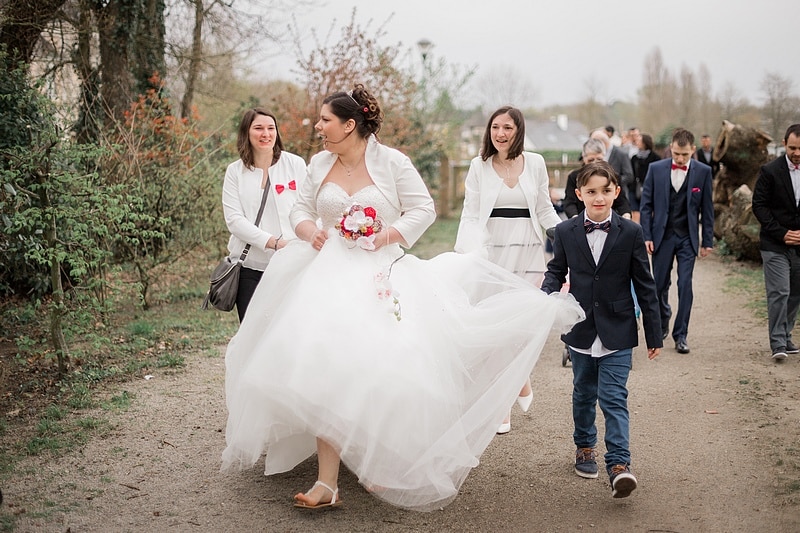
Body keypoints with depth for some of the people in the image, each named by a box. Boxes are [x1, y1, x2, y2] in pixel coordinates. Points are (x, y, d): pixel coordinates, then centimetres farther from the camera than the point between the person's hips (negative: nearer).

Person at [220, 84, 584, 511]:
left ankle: (381, 465, 25)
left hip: (382, 276, -2)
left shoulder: (391, 162, -3)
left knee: (380, 370, 0)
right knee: (324, 371, -9)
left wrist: (393, 233, -14)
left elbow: (424, 209, -1)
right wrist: (307, 228, -5)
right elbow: (301, 209, 17)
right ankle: (327, 482, -6)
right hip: (331, 276, 3)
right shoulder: (318, 164, 8)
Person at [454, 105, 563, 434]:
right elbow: (470, 215, 2)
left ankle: (521, 378, 29)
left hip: (528, 253, 1)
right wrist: (471, 253, -13)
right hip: (492, 253, -1)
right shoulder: (479, 166, 3)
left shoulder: (535, 163, 6)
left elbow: (544, 209, 13)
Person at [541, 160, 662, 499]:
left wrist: (654, 334, 1)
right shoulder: (565, 232, 0)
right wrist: (546, 299, -11)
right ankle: (585, 448, 34)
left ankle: (619, 464, -10)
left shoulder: (630, 233, -4)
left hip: (617, 331, -2)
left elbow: (644, 285, 0)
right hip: (581, 329, 2)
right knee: (584, 393, 16)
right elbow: (556, 271, 12)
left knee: (613, 397, -9)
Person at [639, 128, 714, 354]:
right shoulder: (655, 169, -2)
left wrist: (708, 240, 2)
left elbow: (707, 208, 2)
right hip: (662, 236, 1)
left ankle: (680, 335, 5)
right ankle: (662, 324, 31)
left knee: (685, 286, -4)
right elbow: (646, 205, 1)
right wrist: (646, 236, -4)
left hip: (687, 238, -1)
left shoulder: (703, 172, -2)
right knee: (659, 285, 7)